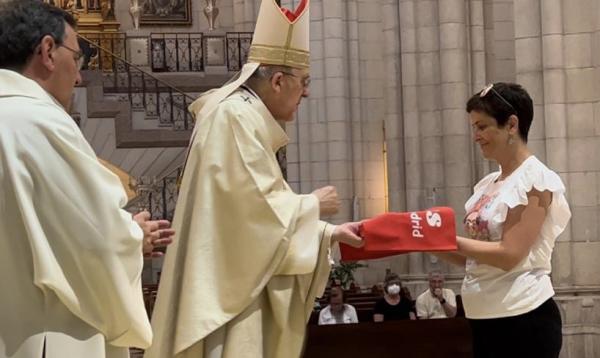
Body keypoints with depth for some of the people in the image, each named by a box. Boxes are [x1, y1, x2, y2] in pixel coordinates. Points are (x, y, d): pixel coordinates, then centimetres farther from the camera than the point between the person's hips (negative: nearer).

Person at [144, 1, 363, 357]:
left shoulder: (247, 119, 18)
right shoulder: (235, 117, -14)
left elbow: (263, 210, 18)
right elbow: (255, 207, -20)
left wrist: (331, 233, 15)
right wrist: (312, 204, -5)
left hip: (240, 286, 11)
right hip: (229, 288, -11)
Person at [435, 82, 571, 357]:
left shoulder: (535, 179, -10)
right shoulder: (487, 185, 12)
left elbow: (509, 255, -18)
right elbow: (473, 259, 12)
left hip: (523, 318, -7)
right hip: (485, 319, 7)